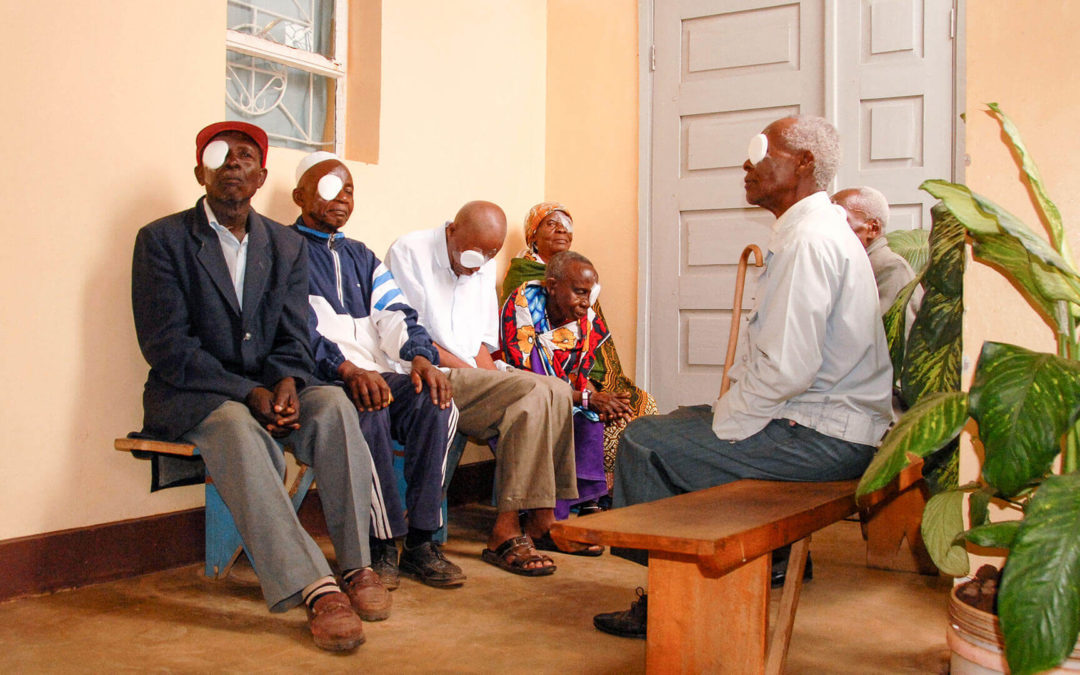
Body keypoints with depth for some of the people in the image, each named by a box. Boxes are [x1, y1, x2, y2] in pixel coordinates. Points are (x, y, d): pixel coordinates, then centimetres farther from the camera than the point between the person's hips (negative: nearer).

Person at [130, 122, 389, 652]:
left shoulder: (287, 246, 12)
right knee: (239, 428, -37)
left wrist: (287, 382, -17)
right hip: (190, 395, -4)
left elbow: (293, 339, 8)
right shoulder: (162, 240, -2)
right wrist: (248, 393, -22)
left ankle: (356, 565, -22)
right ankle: (315, 589, -41)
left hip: (267, 388, 4)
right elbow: (165, 344, -11)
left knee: (333, 404, -27)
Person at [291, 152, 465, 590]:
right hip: (318, 380, -5)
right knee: (369, 410, -35)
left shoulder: (361, 257, 27)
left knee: (436, 402, -24)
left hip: (377, 375, 5)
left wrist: (420, 356, -10)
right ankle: (381, 544, -22)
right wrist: (347, 369, -25)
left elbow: (394, 315, 12)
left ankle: (421, 541, -19)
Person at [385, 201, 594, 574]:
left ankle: (542, 519, -15)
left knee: (557, 390, -16)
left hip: (471, 374, 7)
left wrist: (495, 375, -3)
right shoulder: (409, 252, -4)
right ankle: (504, 534, -25)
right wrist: (472, 371, -15)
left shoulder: (484, 267, 18)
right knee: (532, 393, -26)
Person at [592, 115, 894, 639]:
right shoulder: (820, 231, 17)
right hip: (825, 424, 11)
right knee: (676, 423, 18)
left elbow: (786, 368, -26)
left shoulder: (808, 241, -18)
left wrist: (722, 425, -12)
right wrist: (724, 414, 10)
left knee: (643, 443, -9)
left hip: (821, 438, -11)